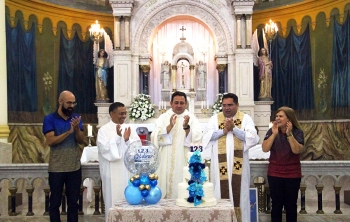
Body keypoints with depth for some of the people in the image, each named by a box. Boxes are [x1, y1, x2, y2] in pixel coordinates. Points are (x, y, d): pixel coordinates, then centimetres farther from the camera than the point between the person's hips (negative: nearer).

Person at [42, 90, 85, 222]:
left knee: (73, 201, 10)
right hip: (56, 168, -3)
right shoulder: (50, 119, -4)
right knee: (55, 201, 8)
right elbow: (50, 141, -15)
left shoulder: (76, 118, 7)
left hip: (74, 168, 3)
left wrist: (77, 129, -18)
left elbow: (81, 140, 1)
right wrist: (68, 132, -24)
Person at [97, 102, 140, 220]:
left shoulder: (130, 128, 9)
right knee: (114, 200, 1)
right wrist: (118, 137, -21)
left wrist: (127, 140, -15)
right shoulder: (104, 130, -3)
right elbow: (104, 149, -14)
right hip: (113, 173, -4)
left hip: (130, 171, 4)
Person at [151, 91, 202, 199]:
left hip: (184, 161, -1)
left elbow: (196, 139, -7)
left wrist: (186, 126, -21)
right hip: (166, 161, 1)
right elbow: (156, 137, -4)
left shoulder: (192, 118, 5)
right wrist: (170, 126, -17)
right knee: (165, 184, -1)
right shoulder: (163, 117, 8)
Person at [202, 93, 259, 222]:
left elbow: (253, 138, -8)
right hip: (220, 165, 1)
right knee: (221, 192, 3)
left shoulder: (245, 118, 4)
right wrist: (223, 130, -14)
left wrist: (234, 129, -15)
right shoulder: (215, 118, 8)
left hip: (238, 164, -1)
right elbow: (207, 136, -3)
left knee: (238, 193, 3)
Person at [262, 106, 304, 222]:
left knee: (291, 204, 7)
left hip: (292, 174, -1)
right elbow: (265, 149, -12)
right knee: (276, 204, 4)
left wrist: (289, 134, -24)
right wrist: (274, 134, -19)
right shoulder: (271, 131, -1)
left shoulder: (298, 132, -4)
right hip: (274, 174, 1)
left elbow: (297, 150, -18)